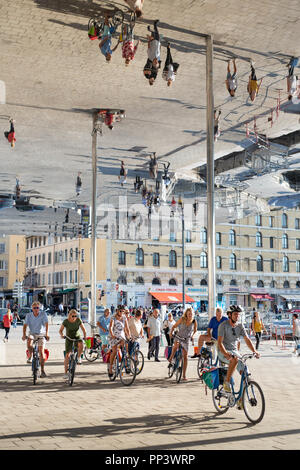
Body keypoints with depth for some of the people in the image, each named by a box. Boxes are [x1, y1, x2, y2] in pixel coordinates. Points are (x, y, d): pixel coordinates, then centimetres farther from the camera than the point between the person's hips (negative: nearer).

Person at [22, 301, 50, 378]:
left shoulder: (43, 314, -10)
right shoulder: (28, 315, -5)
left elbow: (46, 324, -19)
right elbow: (25, 325, -11)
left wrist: (46, 334, -33)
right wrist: (24, 335, -27)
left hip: (41, 334, -1)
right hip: (32, 333, 1)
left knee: (41, 351, -9)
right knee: (29, 340, -34)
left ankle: (42, 370, -2)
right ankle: (30, 356, -6)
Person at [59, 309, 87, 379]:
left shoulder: (78, 320, -12)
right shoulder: (66, 321, -15)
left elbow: (83, 329, -5)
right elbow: (60, 330, -7)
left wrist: (85, 336, -22)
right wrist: (62, 335, -28)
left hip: (77, 337, 0)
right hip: (69, 338, 0)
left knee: (81, 344, -36)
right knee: (67, 355, -5)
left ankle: (79, 357, -10)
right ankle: (66, 373, 4)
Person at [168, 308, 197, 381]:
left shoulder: (194, 322, -7)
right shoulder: (182, 319, -11)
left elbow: (195, 330, 11)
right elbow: (174, 326, -2)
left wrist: (192, 335, -1)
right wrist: (171, 332, -14)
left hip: (186, 340, 2)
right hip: (179, 337, -1)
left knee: (185, 357, 0)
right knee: (176, 345, -37)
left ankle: (184, 375, 8)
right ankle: (170, 359, -15)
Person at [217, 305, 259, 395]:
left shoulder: (240, 326, 5)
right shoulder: (223, 325, -12)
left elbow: (247, 339, 3)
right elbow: (220, 342, -20)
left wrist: (254, 351, -15)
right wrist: (226, 354, -36)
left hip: (234, 351, 5)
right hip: (223, 352, -5)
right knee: (235, 359, -38)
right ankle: (226, 382, -23)